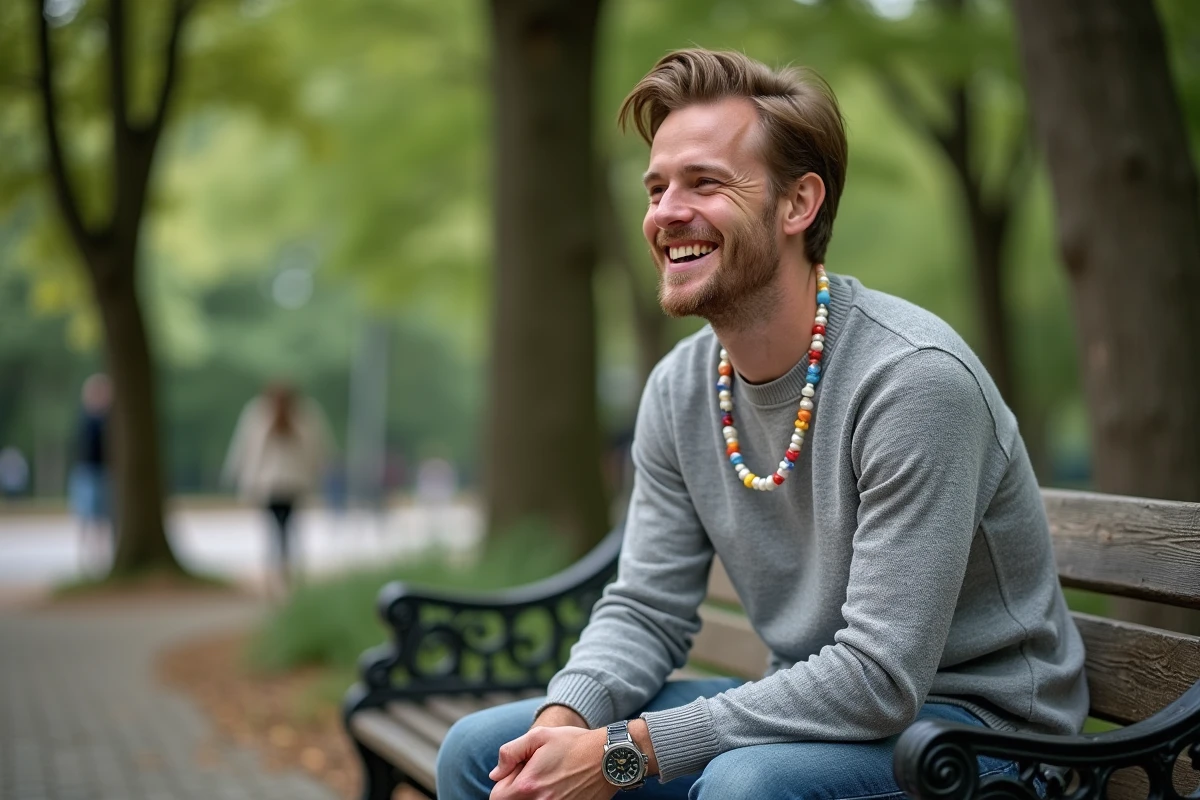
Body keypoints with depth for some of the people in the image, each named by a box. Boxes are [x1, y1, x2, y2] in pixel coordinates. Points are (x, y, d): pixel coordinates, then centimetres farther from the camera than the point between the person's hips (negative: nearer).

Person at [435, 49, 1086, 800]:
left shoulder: (915, 378, -25)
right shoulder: (679, 389, -1)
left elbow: (878, 680, -27)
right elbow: (646, 609, 4)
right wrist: (566, 717, -18)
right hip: (806, 709, 7)